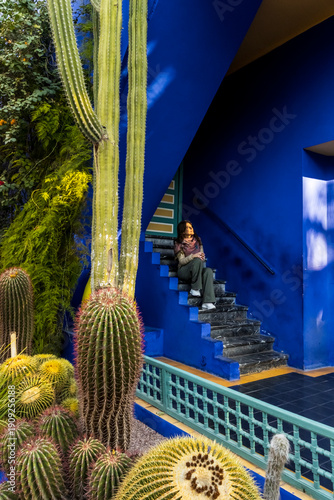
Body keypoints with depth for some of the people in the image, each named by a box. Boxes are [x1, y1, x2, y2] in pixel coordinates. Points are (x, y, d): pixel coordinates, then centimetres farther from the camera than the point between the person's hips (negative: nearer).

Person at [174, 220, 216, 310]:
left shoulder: (197, 240, 14)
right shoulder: (179, 244, -1)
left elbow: (202, 254, 16)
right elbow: (181, 261, -9)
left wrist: (202, 256, -10)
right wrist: (193, 256, -25)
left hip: (196, 271, 5)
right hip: (183, 271, -4)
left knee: (208, 270, -30)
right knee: (197, 260, -34)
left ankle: (207, 302, -41)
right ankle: (195, 289, -23)